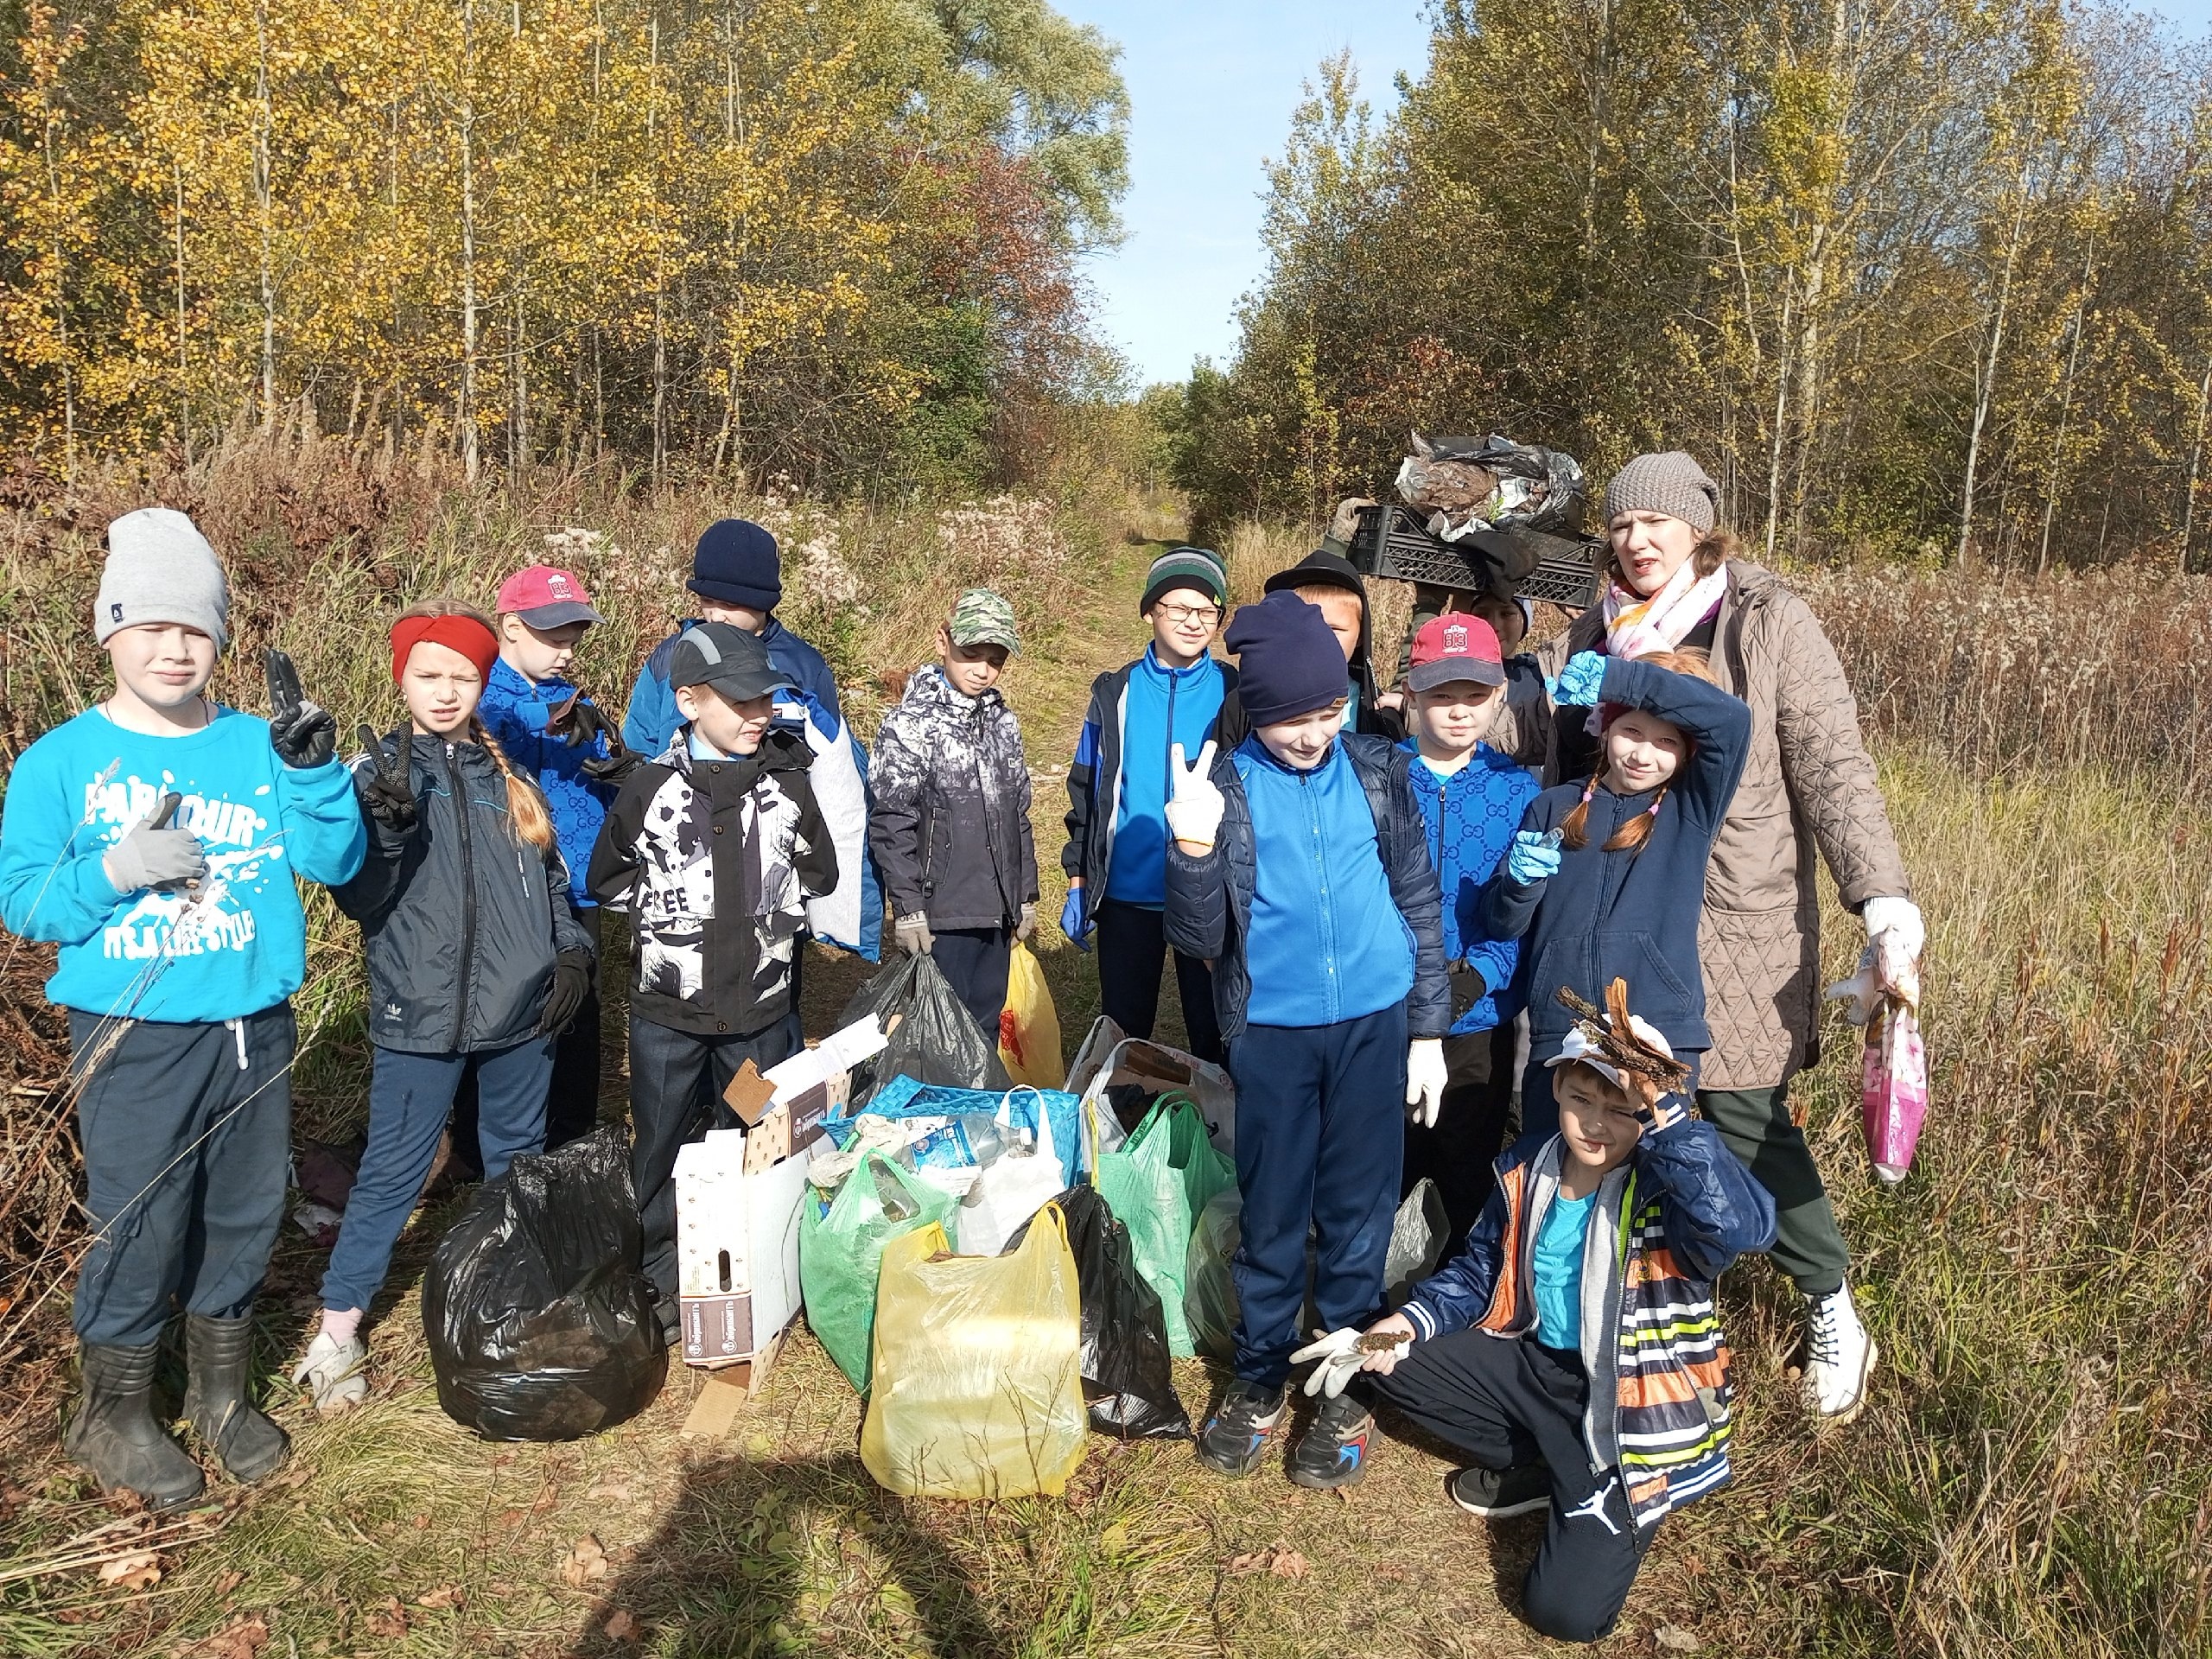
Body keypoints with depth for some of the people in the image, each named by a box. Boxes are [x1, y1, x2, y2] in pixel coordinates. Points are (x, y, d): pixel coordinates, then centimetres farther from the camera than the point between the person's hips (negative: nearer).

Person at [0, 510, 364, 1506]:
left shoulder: (256, 746, 1)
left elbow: (335, 861, -5)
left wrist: (313, 770, -20)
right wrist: (116, 872, -22)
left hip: (257, 1030, 3)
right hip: (136, 1040, -3)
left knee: (245, 1218, 15)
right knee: (140, 1229, 5)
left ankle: (221, 1393, 37)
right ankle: (113, 1418, 28)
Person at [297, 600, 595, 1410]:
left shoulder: (508, 772, 8)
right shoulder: (383, 771, -3)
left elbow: (548, 875, 16)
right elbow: (359, 897, -9)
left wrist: (572, 951, 3)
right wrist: (387, 820, -25)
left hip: (519, 1008, 4)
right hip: (420, 1014, -4)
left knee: (519, 1163, 16)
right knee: (393, 1171, 1)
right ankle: (337, 1330, 15)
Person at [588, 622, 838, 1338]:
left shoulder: (788, 784, -1)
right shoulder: (649, 787, -6)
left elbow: (821, 873, 12)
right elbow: (606, 877, 7)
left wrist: (771, 902, 2)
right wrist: (663, 906, -1)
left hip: (763, 1008, 1)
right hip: (667, 1009, -1)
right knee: (662, 1148, 11)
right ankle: (659, 1284, 27)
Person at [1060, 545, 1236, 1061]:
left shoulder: (1235, 695, -1)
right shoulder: (1115, 693, 1)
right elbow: (1087, 791, 6)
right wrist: (1079, 882, 3)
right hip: (1127, 893, 1)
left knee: (1213, 1029, 10)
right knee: (1123, 1028, 13)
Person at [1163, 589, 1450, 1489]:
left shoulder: (1379, 769, -1)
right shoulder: (1224, 784, -6)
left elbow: (1420, 903, 6)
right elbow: (1198, 939, -8)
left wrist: (1428, 1030, 6)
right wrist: (1193, 848, -26)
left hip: (1375, 1023, 1)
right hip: (1271, 1031, -1)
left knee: (1358, 1211, 10)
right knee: (1272, 1212, 10)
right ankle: (1260, 1373, 30)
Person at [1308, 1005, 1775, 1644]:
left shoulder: (1667, 1189, -22)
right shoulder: (1526, 1173, -2)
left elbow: (1747, 1227, -46)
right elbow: (1478, 1271, 10)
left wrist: (1664, 1110, -51)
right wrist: (1406, 1323, -7)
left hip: (1632, 1407, -6)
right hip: (1540, 1367, 7)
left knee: (1566, 1608, -17)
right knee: (1388, 1360, -1)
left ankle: (1615, 1494, 16)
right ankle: (1540, 1468, 11)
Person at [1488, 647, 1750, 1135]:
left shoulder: (1691, 811, 3)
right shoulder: (1554, 807, 8)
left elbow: (1731, 718, -15)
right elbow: (1502, 924, 7)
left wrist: (1619, 679, -19)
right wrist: (1521, 881, -14)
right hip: (1557, 1038, 2)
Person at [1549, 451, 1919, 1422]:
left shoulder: (1768, 622, -5)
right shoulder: (1596, 633, 10)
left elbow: (1832, 765, -10)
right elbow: (1565, 762, 19)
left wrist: (1881, 894, -20)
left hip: (1738, 922, -5)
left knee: (1746, 1117, -2)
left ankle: (1832, 1311, 18)